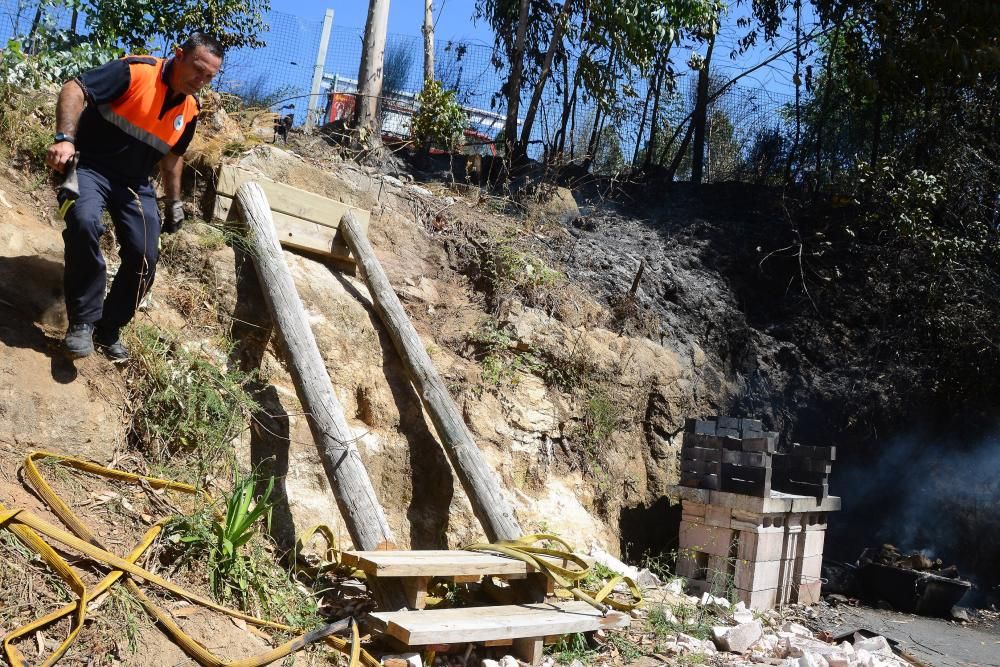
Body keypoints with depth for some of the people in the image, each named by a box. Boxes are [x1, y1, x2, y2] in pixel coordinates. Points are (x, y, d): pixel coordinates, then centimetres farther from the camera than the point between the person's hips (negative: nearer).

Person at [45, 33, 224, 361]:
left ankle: (108, 329, 14)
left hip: (134, 183, 6)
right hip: (89, 165, -6)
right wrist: (65, 139, -36)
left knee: (145, 256, -8)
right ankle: (82, 321, -20)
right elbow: (74, 89, -22)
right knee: (84, 222, -34)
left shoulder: (190, 109, 5)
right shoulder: (135, 71, -16)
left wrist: (174, 202, 20)